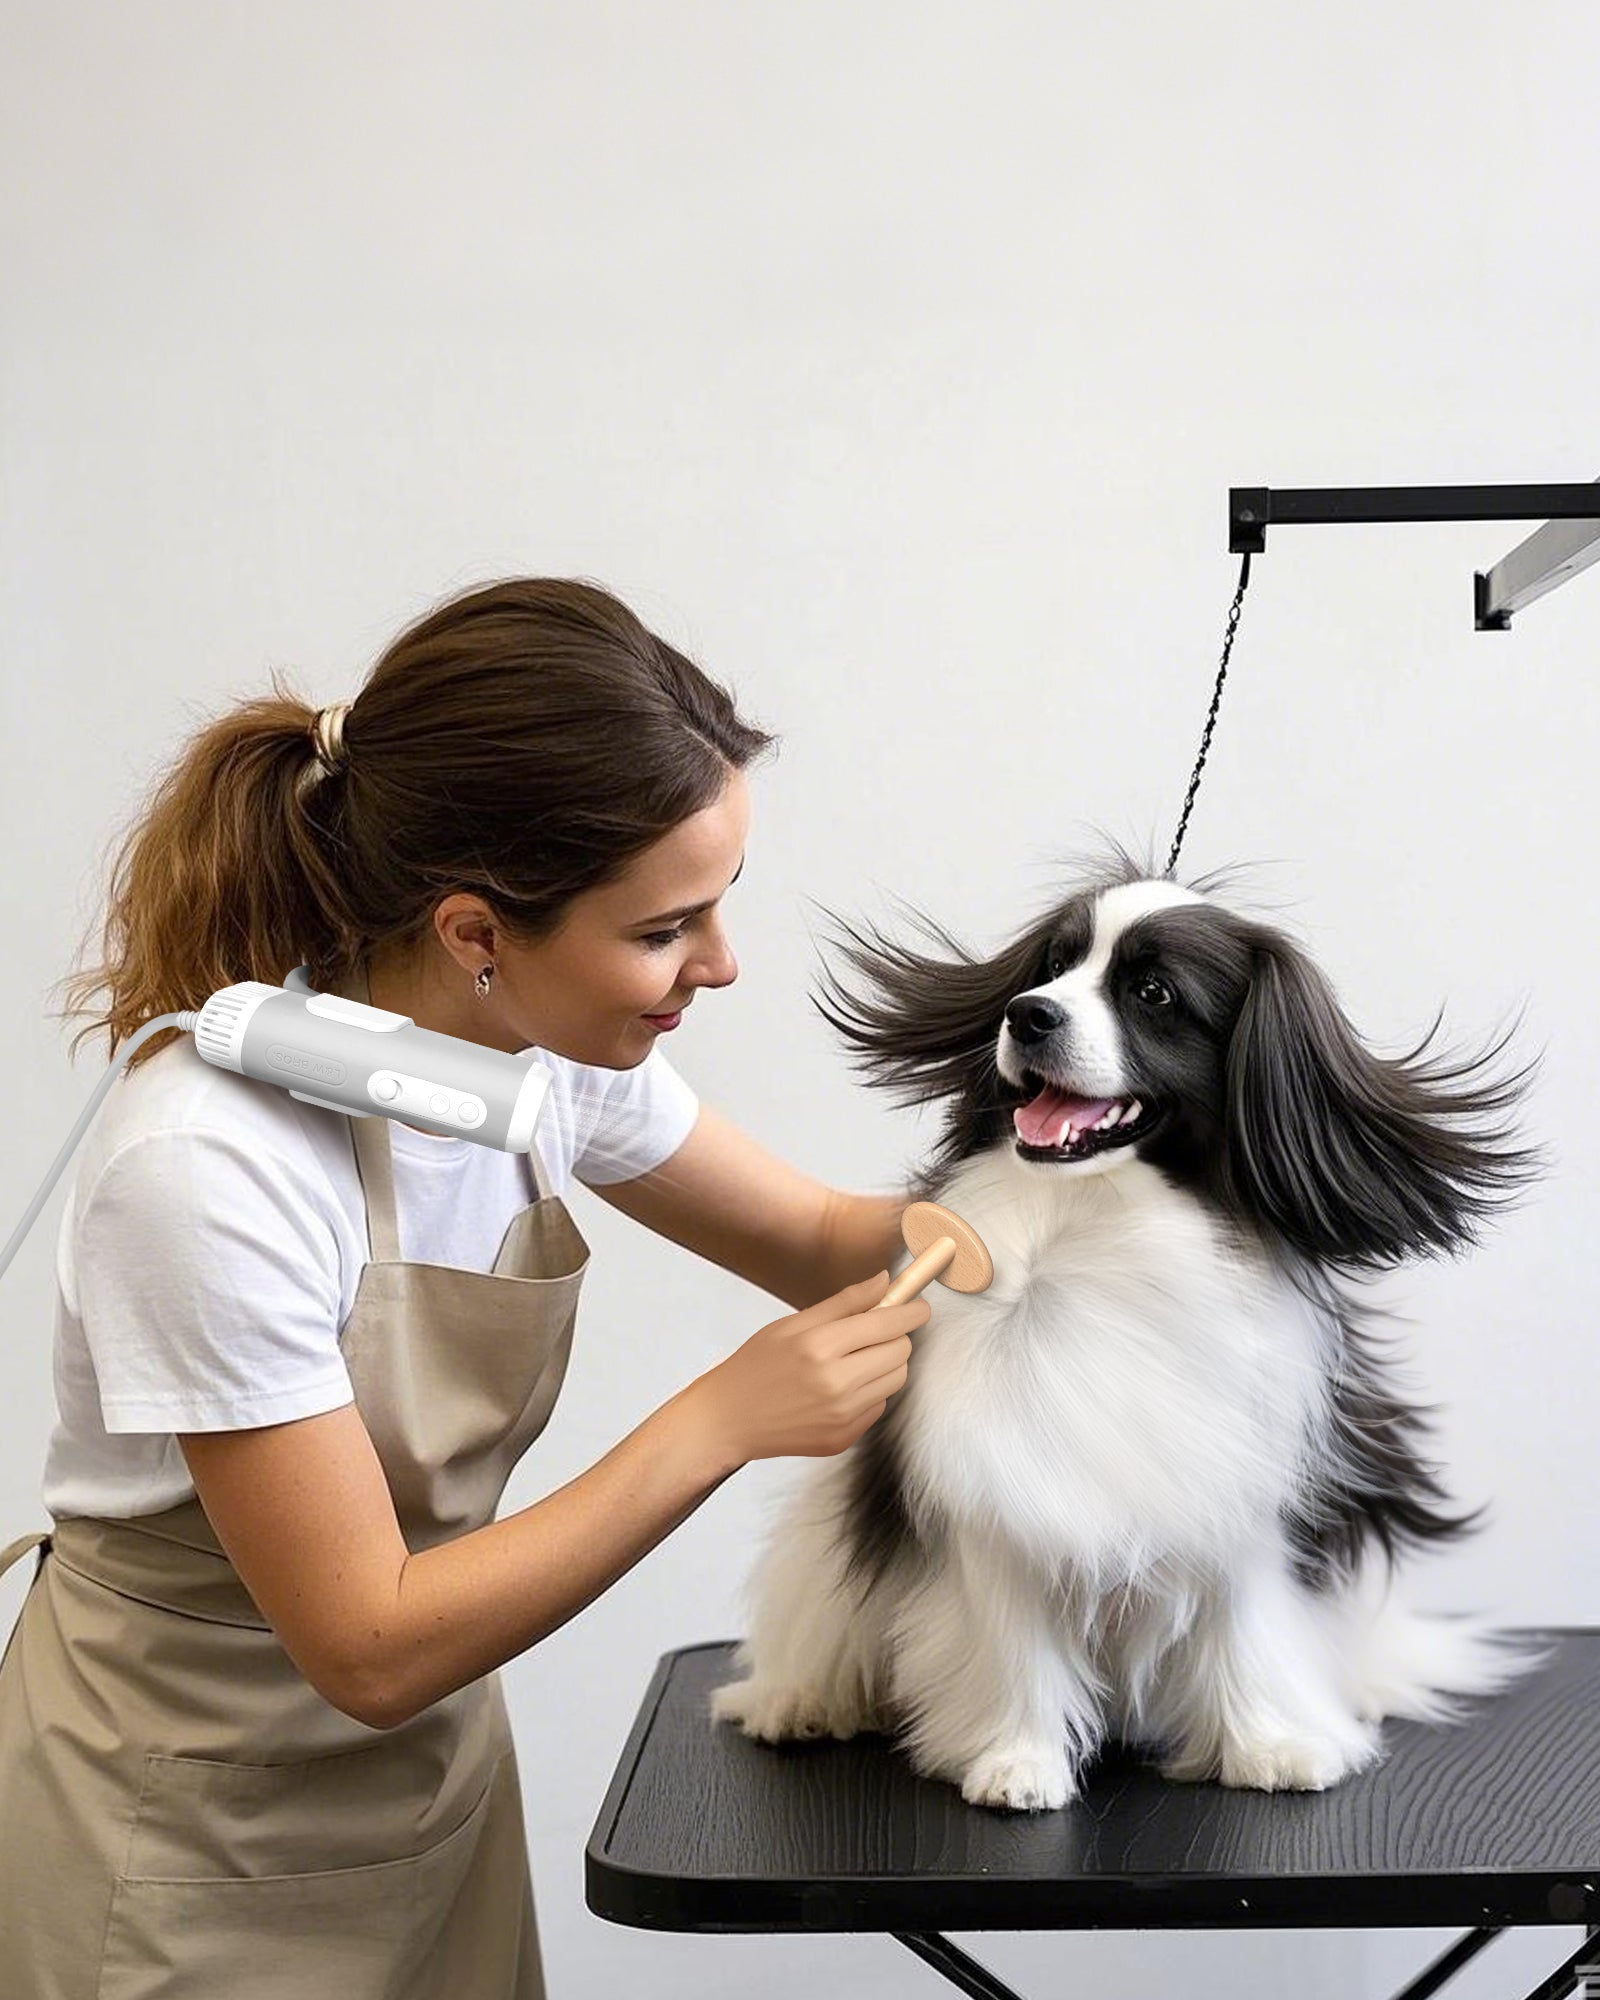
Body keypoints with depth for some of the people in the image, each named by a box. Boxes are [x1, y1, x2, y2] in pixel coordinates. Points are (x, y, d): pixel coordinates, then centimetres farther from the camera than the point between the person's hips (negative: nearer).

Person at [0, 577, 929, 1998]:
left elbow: (816, 1240, 4)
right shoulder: (210, 1170, -32)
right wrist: (724, 1417, -28)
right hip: (192, 1826, -6)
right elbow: (372, 1646, -27)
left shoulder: (545, 1042, -11)